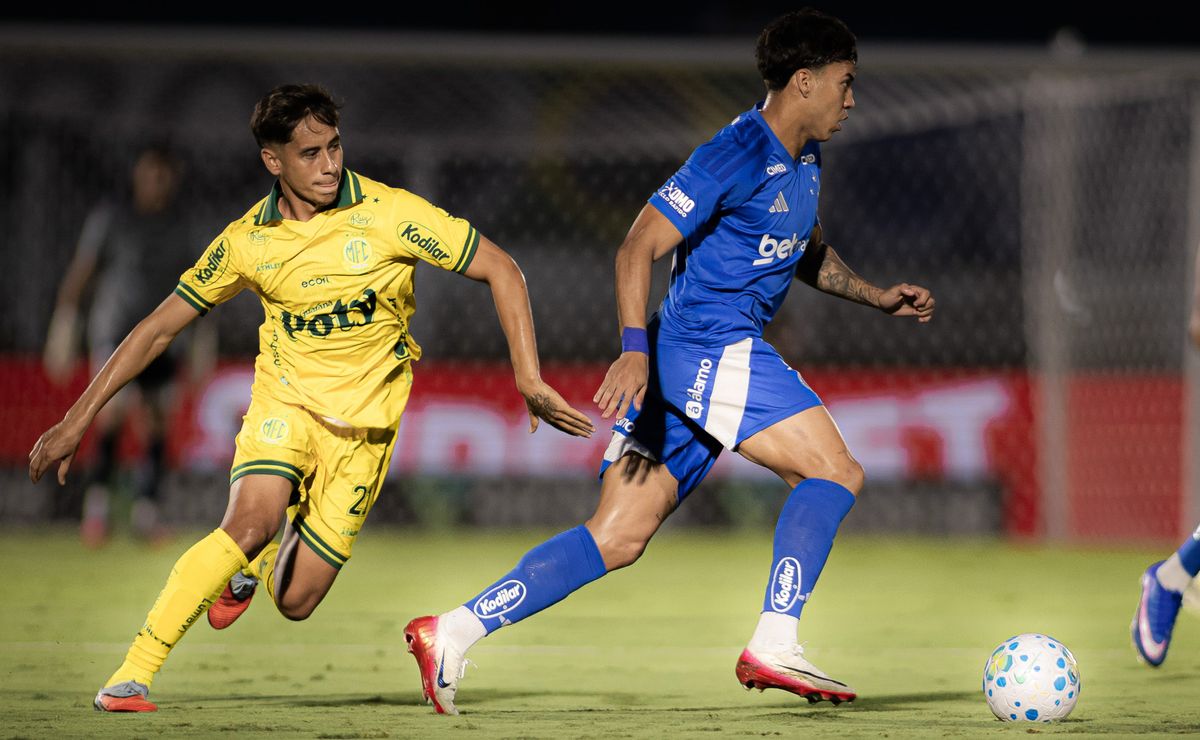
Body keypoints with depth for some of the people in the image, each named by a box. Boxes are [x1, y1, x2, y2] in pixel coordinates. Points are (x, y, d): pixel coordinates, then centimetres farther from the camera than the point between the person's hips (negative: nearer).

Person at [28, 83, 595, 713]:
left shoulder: (390, 214, -14)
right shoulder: (246, 241, -8)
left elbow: (501, 271, -9)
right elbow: (159, 328, 2)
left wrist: (529, 380, -17)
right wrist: (77, 420, -1)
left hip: (362, 424, 0)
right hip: (285, 400, 0)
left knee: (295, 600, -3)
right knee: (250, 522, -30)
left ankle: (252, 565, 36)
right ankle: (131, 677, -20)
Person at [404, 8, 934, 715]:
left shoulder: (804, 160, 17)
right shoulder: (737, 154, -13)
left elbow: (808, 253, 35)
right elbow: (639, 247, -17)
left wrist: (878, 296, 23)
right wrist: (635, 349, -27)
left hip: (717, 357, 9)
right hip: (711, 345, -9)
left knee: (619, 537, 3)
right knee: (836, 471, -12)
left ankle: (454, 632, 1)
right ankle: (774, 644, -15)